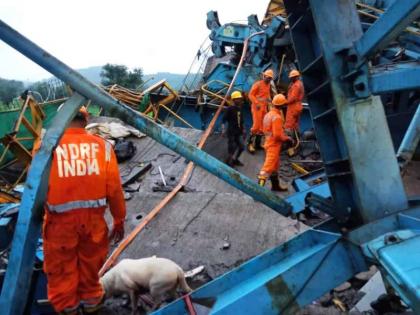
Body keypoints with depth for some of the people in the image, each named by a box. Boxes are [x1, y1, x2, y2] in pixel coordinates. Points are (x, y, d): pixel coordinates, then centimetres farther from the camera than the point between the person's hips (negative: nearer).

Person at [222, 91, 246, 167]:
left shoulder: (239, 108, 10)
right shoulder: (229, 109, -10)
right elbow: (224, 120, -12)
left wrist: (243, 129, 19)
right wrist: (223, 129, -21)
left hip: (239, 132, 7)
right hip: (231, 132, -7)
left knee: (241, 146, 9)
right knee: (232, 147, -1)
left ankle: (235, 159, 29)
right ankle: (229, 161, 17)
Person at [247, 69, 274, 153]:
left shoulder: (269, 85, 13)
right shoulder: (258, 84, -7)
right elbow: (251, 94, -12)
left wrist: (269, 99, 4)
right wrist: (256, 103, -23)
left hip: (264, 107, 8)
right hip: (257, 107, -8)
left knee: (262, 126, 10)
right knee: (256, 125, -12)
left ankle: (257, 144, 19)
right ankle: (250, 144, -3)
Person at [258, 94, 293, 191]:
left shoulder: (268, 115, 7)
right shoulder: (277, 117, -20)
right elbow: (277, 135, -24)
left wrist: (284, 135, 16)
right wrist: (287, 138, -7)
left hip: (268, 143, 10)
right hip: (274, 145, -10)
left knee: (275, 166, 21)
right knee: (268, 168, -9)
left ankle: (275, 185, 34)